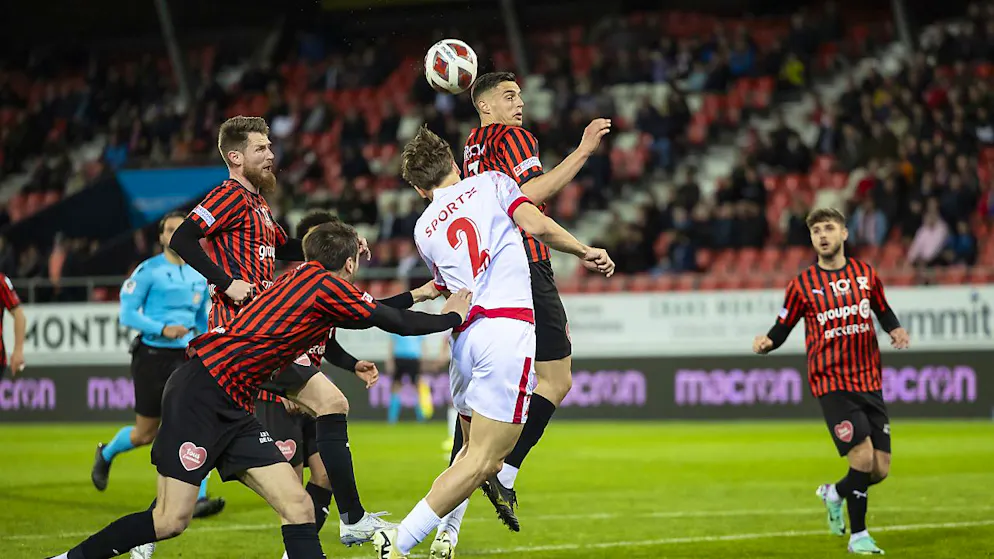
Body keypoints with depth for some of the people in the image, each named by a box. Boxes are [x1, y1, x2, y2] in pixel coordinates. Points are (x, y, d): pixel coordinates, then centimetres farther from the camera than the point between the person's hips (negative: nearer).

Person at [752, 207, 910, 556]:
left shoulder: (866, 275, 6)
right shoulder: (802, 285, -2)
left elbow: (883, 311, 20)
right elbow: (783, 328, 3)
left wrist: (896, 330, -1)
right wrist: (766, 343, -18)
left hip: (869, 382, 4)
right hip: (832, 384, -4)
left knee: (880, 470, 1)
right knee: (863, 458, -17)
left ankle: (835, 495, 33)